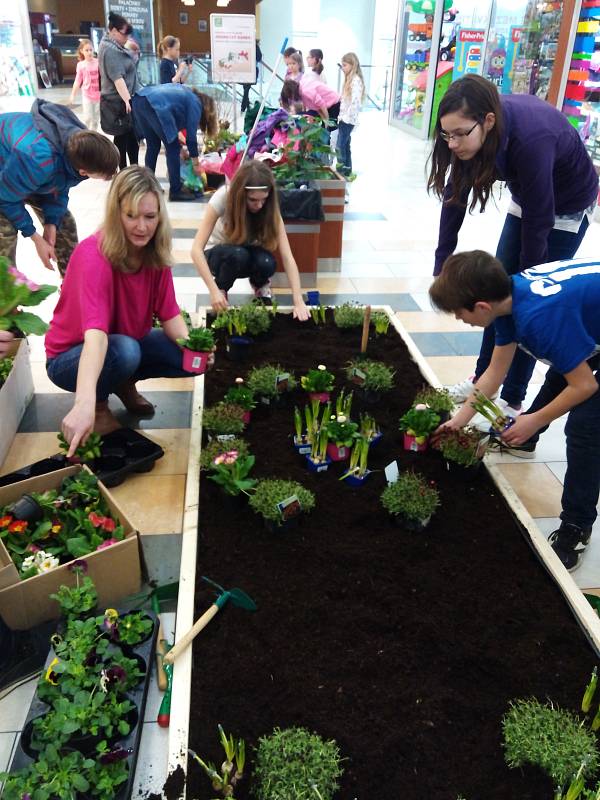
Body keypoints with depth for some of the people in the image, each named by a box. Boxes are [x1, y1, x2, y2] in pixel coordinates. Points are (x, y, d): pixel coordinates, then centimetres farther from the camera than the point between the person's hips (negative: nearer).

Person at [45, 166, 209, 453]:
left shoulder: (154, 253, -12)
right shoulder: (94, 255, -32)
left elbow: (169, 314, -9)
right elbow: (95, 332, -46)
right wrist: (85, 402, -59)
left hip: (129, 344, 6)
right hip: (71, 357, -6)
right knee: (126, 350, -37)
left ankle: (125, 383, 12)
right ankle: (100, 403, -4)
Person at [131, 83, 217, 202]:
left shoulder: (185, 94, 34)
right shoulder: (195, 103, 11)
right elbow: (191, 135, 9)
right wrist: (196, 164, 16)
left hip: (139, 100, 9)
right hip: (155, 106, -8)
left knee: (153, 146, 20)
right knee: (173, 148, 4)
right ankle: (175, 191, 7)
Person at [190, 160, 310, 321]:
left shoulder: (269, 207, -22)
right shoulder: (223, 197, -30)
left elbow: (287, 256, -27)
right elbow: (196, 249, -33)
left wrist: (298, 302, -37)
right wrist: (214, 291, -42)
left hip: (247, 254, 2)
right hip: (218, 254, -2)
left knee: (267, 263, -32)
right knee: (238, 255, -37)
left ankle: (259, 284, 4)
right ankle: (221, 288, -5)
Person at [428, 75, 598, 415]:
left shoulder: (531, 140, -39)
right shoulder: (476, 128, -21)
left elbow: (538, 222, -31)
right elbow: (455, 195, -13)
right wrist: (442, 264, -14)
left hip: (567, 207, -6)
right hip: (526, 198, 6)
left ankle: (513, 399, 8)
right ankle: (484, 378, 24)